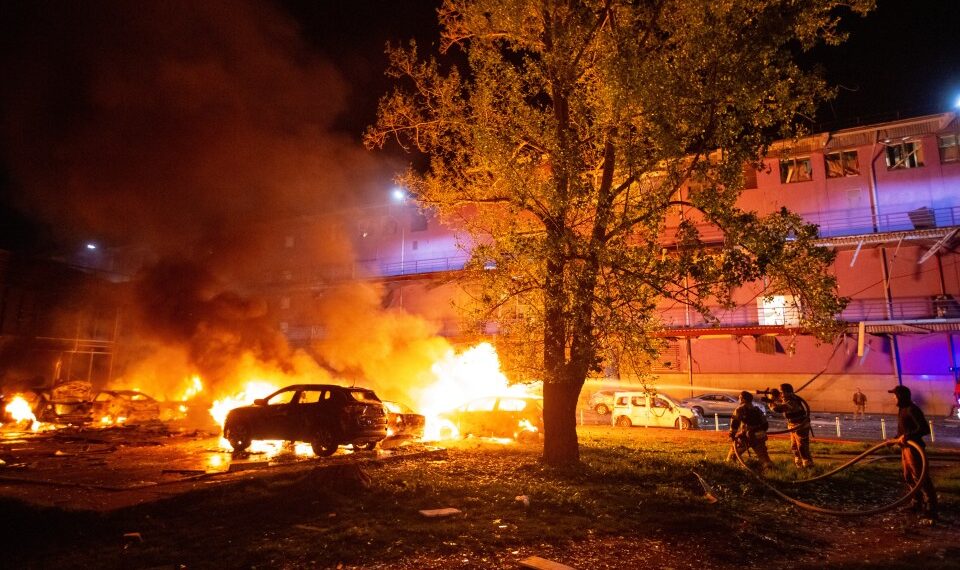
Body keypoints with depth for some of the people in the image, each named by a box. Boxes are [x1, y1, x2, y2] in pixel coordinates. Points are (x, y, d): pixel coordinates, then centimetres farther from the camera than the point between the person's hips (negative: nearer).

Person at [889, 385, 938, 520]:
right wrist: (896, 438, 24)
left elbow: (924, 429, -28)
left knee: (921, 478, -7)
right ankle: (918, 503, 31)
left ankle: (931, 510, -1)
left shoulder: (912, 410, -19)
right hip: (905, 447, 11)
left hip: (914, 448, -11)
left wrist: (907, 436, -31)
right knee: (909, 477, 19)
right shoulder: (902, 409, 12)